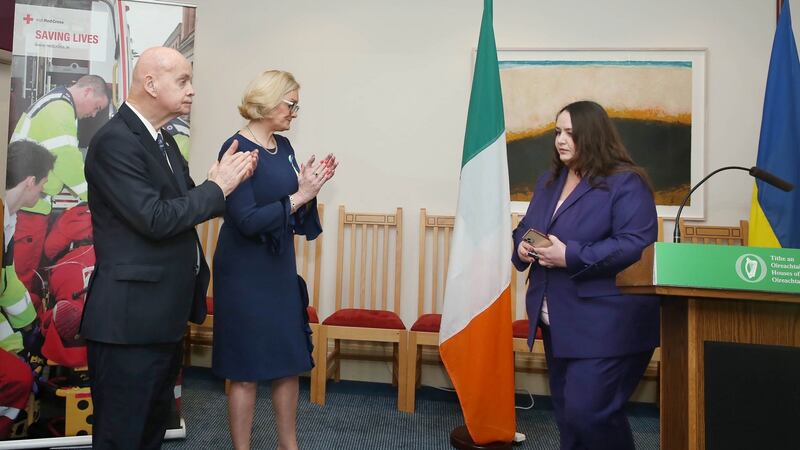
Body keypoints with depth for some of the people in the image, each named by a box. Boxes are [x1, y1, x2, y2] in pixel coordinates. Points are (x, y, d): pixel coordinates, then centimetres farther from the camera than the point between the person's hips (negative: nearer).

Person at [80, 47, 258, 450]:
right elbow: (156, 219, -24)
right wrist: (217, 186, -14)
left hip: (164, 314, 10)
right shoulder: (114, 141, -17)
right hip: (130, 317, -10)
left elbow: (184, 206, 11)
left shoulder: (163, 140, 13)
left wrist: (225, 181, -5)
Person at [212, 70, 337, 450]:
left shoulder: (283, 146, 7)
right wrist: (299, 196, -19)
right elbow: (247, 221, -21)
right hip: (246, 273, -8)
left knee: (288, 361, 15)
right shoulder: (237, 148, -15)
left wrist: (311, 186, -5)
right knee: (246, 370, 5)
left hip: (280, 268, 8)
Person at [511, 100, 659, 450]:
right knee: (566, 412, 17)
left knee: (588, 413, -10)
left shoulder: (626, 183, -11)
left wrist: (571, 257, -26)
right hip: (557, 322, 8)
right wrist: (522, 246, -5)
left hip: (604, 324, -8)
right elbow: (525, 227, 19)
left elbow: (637, 245, -21)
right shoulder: (548, 181, 15)